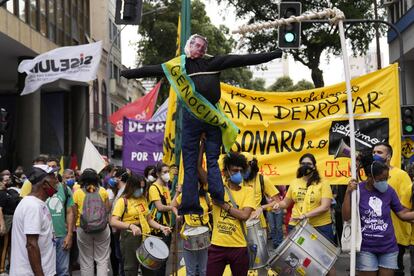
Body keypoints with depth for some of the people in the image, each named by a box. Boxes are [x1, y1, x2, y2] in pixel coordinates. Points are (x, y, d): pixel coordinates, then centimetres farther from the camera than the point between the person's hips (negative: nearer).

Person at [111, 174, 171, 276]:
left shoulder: (143, 199, 14)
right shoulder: (123, 201, -7)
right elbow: (113, 222, -17)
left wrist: (161, 227, 2)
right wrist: (130, 226, -31)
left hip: (145, 237, 6)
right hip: (130, 238, -6)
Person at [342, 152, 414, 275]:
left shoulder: (389, 190, -3)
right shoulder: (357, 190, -10)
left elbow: (402, 213, 5)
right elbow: (346, 217, -12)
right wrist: (348, 192, -20)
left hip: (388, 248, 3)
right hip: (366, 248, -2)